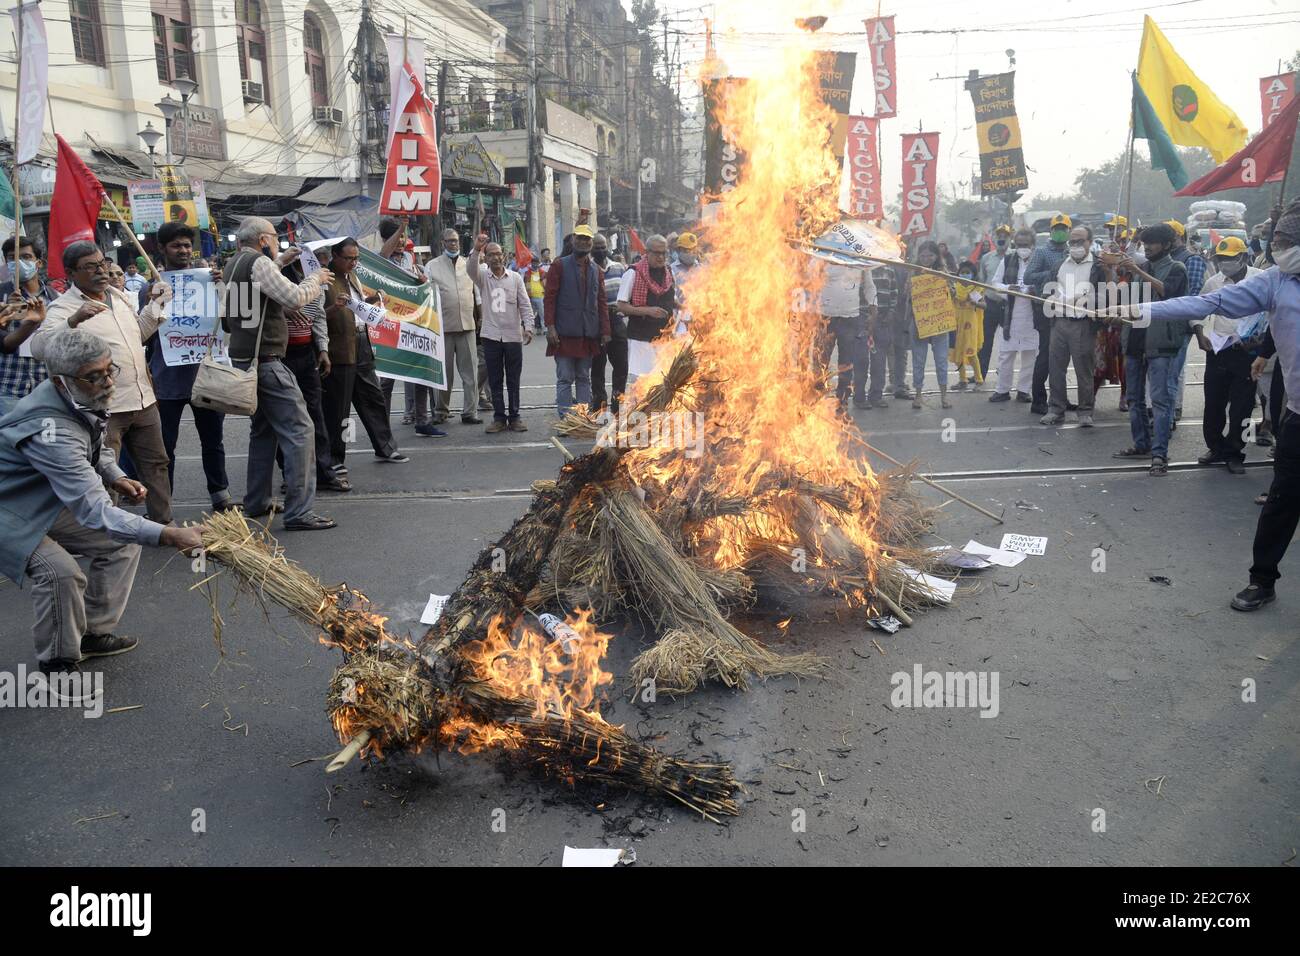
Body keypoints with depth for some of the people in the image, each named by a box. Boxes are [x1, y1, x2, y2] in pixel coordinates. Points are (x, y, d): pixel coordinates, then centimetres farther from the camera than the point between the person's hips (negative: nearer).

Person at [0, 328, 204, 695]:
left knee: (123, 541, 5)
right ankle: (58, 665, -5)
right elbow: (94, 511, -43)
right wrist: (168, 535, -52)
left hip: (50, 503, 9)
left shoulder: (85, 400, -9)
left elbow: (94, 448, 15)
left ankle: (93, 634, 20)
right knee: (60, 572, -30)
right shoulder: (50, 429, -38)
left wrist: (115, 477, -6)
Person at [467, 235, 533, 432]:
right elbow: (471, 269, -17)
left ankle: (514, 417, 12)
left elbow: (525, 304, 3)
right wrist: (476, 250, -33)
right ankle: (499, 418, 11)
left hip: (513, 335, 0)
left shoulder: (515, 277, 5)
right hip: (491, 335, 0)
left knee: (513, 380, 5)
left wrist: (527, 327, -9)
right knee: (495, 380, 5)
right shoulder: (483, 277, 5)